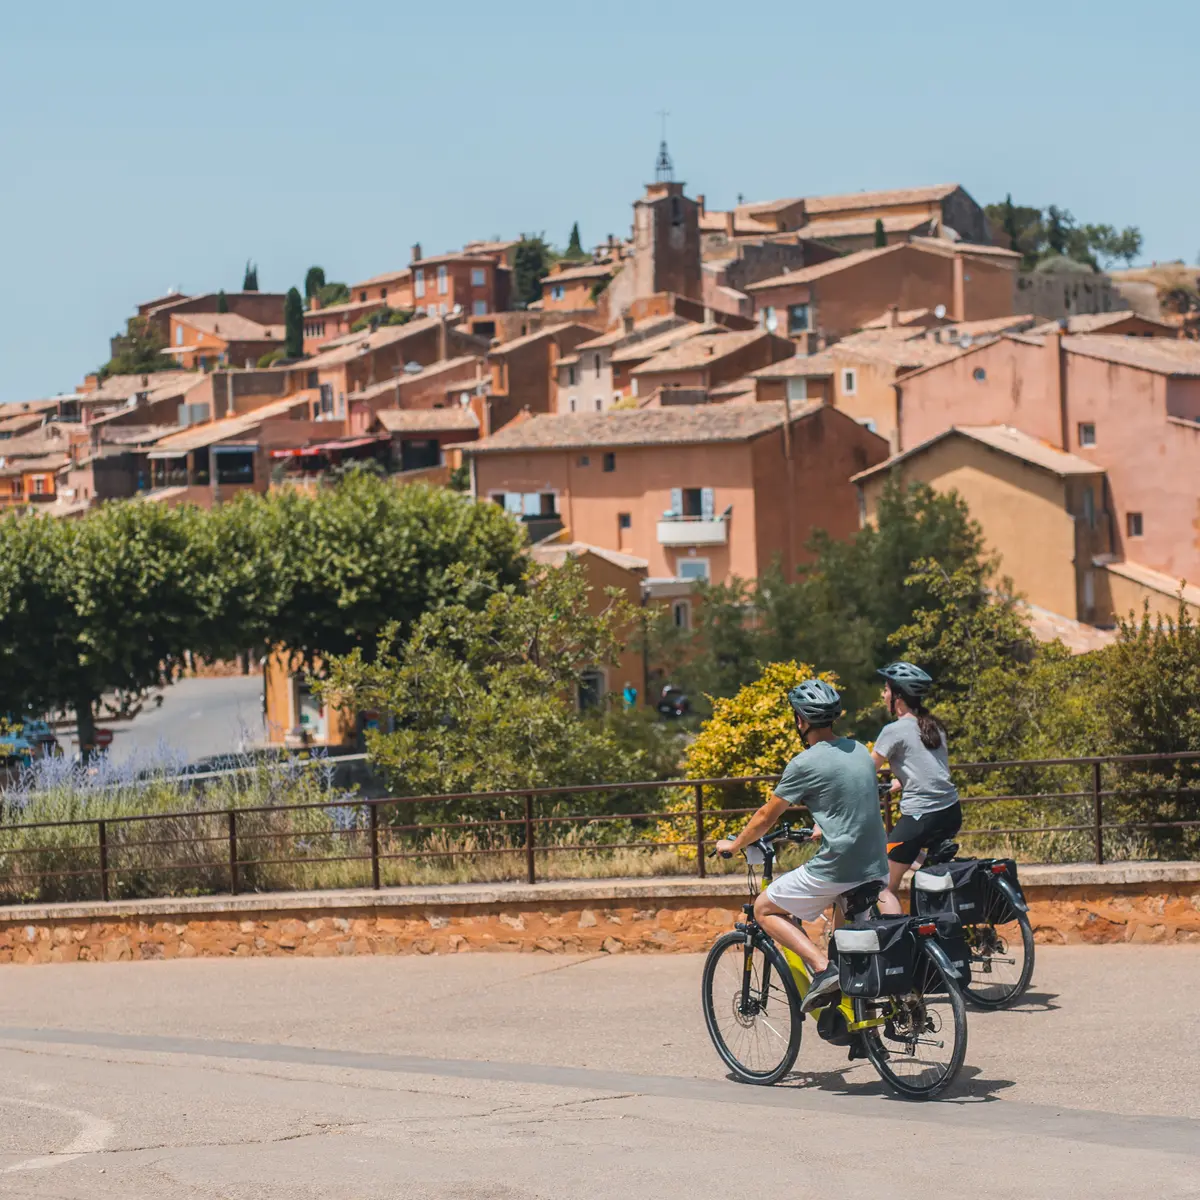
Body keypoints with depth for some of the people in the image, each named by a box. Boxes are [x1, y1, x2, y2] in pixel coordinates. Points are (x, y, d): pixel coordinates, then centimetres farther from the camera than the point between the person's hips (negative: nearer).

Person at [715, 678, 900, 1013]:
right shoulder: (860, 750, 11)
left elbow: (767, 816, -2)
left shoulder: (805, 763, -10)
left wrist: (734, 845, 15)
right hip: (875, 867, 7)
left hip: (835, 869, -7)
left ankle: (822, 967, -7)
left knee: (765, 909, 10)